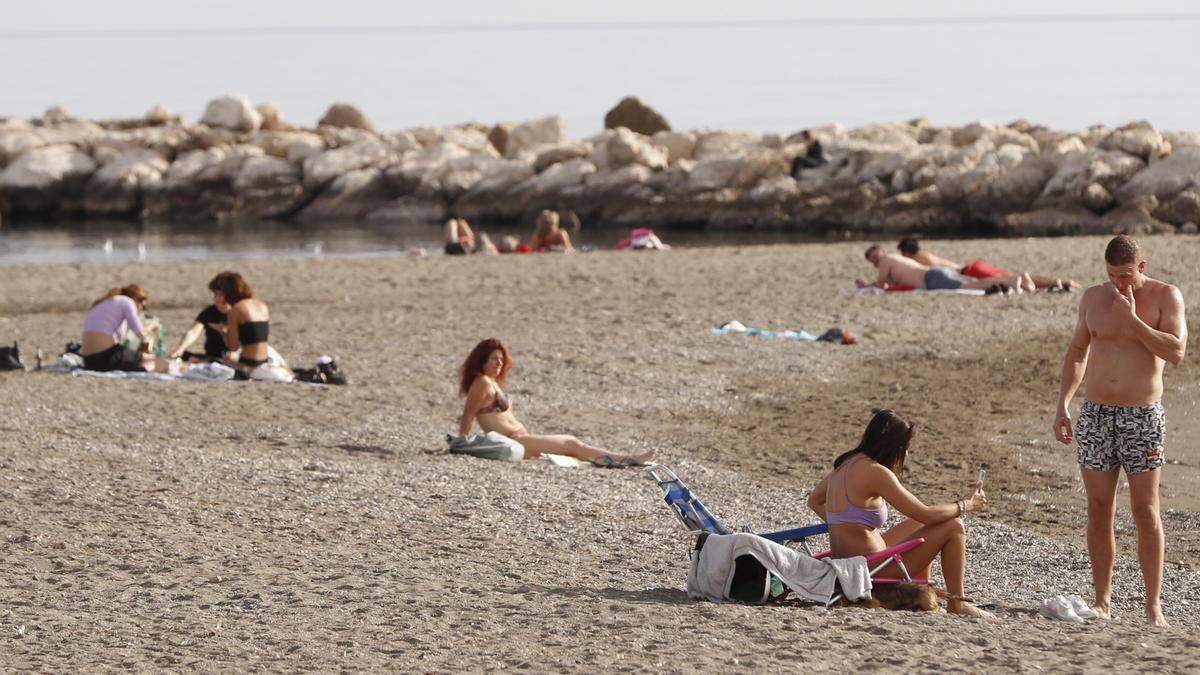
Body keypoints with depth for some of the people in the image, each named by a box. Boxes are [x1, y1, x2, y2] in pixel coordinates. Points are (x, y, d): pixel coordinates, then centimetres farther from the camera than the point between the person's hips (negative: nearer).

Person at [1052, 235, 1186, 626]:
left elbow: (1176, 351, -14)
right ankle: (1102, 600, 9)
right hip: (1095, 415, 3)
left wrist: (1132, 320, -17)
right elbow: (1077, 353, 16)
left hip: (1143, 416, -3)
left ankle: (1153, 604, -1)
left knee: (1145, 511, -4)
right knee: (1099, 510, 3)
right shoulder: (1093, 298, 8)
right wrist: (1062, 405, 9)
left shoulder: (1165, 297, -3)